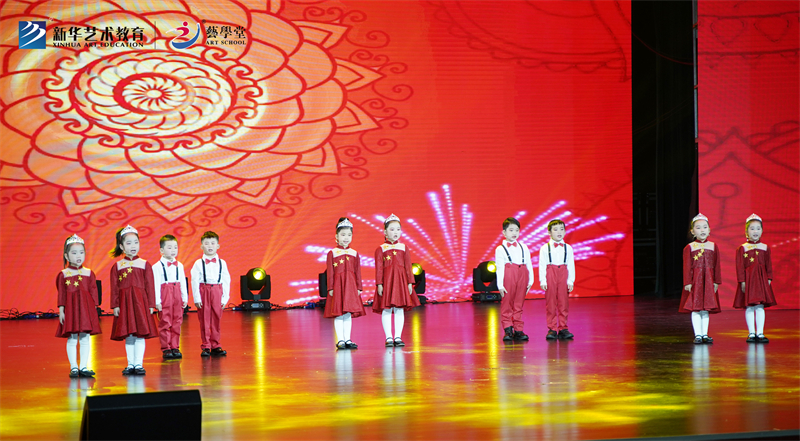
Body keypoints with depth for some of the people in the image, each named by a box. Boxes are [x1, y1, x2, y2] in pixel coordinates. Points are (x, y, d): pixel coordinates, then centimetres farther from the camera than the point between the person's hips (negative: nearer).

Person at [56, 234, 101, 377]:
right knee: (71, 339, 0)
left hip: (86, 307, 2)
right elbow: (61, 293, 1)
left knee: (85, 338, 3)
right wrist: (61, 310, -5)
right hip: (70, 308, -2)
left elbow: (93, 291, 7)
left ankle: (83, 367, 8)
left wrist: (94, 308, 1)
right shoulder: (63, 274, 3)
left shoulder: (89, 273, 8)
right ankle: (73, 367, 5)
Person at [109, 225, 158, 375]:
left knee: (140, 334, -2)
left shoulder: (144, 264, 4)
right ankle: (130, 364, 13)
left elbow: (149, 286, 3)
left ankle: (138, 364, 3)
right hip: (124, 303, 1)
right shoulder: (117, 266, 5)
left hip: (140, 301, -1)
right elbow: (114, 288, 5)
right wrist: (115, 305, -2)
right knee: (128, 335, 5)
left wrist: (151, 305, -2)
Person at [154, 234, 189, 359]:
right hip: (165, 297, -5)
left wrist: (185, 298, 10)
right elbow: (156, 284, -8)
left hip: (177, 297, 5)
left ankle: (175, 347, 14)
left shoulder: (179, 266, 10)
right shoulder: (157, 267, -6)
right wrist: (157, 301, -12)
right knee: (165, 323, -1)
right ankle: (166, 349, 5)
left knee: (177, 322, 6)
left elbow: (183, 282, 13)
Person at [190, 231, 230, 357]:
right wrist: (197, 299, -8)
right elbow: (195, 281, -2)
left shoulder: (222, 263, 6)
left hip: (217, 292, 2)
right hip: (204, 291, -2)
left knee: (216, 320, 6)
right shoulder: (198, 264, 0)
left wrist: (224, 298, 1)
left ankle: (215, 346, 15)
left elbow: (226, 281, 6)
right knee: (204, 320, 1)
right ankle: (206, 346, 9)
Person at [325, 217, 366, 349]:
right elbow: (330, 272, -3)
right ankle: (340, 340, 2)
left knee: (348, 314, 5)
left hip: (351, 285, 3)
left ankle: (347, 340, 10)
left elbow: (358, 272, 10)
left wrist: (358, 287, 6)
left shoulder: (354, 254, 10)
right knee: (339, 314, -2)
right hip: (338, 284, -3)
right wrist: (330, 288, -7)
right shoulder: (332, 253, 0)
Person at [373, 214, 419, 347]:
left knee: (400, 309, 3)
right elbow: (379, 268, -1)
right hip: (387, 280, -2)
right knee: (386, 309, -3)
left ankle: (397, 337, 9)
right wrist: (379, 284, -8)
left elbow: (408, 266, 8)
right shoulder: (380, 249, 3)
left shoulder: (403, 248, 10)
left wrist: (410, 283, 2)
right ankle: (388, 337, 3)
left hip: (401, 280, 2)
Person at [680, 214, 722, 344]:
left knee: (706, 309, 5)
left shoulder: (713, 246, 7)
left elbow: (717, 266, 8)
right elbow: (687, 267, -4)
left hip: (708, 280, 3)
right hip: (695, 280, -2)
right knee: (695, 309, -4)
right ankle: (697, 335, 1)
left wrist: (717, 282, 4)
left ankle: (705, 334, 12)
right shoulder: (689, 248, -2)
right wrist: (687, 283, -9)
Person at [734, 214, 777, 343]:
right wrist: (742, 281, -9)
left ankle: (760, 333, 2)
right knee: (749, 307, -1)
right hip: (748, 279, -2)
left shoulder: (765, 248, 9)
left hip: (761, 279, 2)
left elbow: (769, 265, 10)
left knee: (760, 307, -1)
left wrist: (769, 279, 1)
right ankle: (751, 333, 5)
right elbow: (740, 266, -2)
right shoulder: (742, 248, 1)